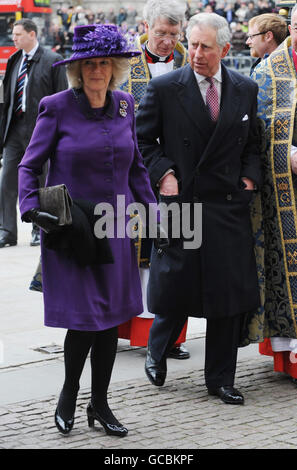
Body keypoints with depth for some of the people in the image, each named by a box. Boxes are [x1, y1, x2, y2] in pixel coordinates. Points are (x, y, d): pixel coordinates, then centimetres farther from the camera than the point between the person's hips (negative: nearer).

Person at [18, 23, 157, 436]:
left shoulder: (124, 106, 7)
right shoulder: (57, 107, -7)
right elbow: (29, 166, -1)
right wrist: (31, 209, -14)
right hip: (71, 229, -5)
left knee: (112, 317, 7)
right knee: (84, 318, -7)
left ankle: (99, 403, 22)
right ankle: (68, 395, 18)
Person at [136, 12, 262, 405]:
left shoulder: (245, 90, 7)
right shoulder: (164, 89, -3)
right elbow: (142, 140, 3)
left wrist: (249, 178, 3)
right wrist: (164, 174, -9)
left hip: (230, 208, 3)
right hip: (181, 203, -3)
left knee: (230, 294, 4)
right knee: (175, 289, 2)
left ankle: (220, 379, 16)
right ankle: (157, 353, 32)